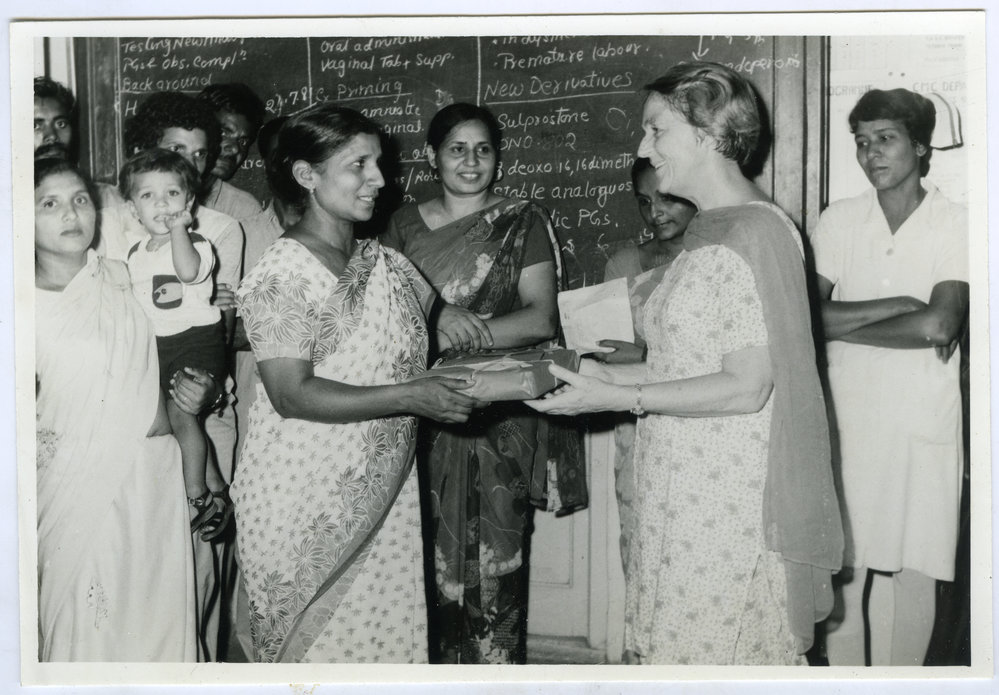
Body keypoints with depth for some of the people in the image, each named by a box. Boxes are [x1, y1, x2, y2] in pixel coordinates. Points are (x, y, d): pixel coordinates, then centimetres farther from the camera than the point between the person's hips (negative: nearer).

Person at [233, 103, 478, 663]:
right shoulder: (283, 274, -13)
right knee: (313, 642, 4)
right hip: (305, 501, -6)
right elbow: (291, 395, -19)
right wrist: (409, 397, -23)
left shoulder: (385, 263, 9)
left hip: (383, 495, 6)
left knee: (386, 634, 8)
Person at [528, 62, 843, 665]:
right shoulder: (715, 230, 15)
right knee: (669, 641, 14)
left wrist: (618, 398, -17)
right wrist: (610, 373, 7)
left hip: (728, 500, -9)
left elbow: (746, 387, -19)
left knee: (708, 650, 1)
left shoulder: (753, 234, -16)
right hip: (688, 491, 9)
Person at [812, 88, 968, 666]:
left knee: (913, 572, 6)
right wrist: (900, 305, -13)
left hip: (924, 428, -1)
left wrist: (842, 326, -8)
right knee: (841, 569, 6)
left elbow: (941, 325, -16)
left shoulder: (956, 224, -3)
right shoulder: (839, 221, 4)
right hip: (846, 422, 2)